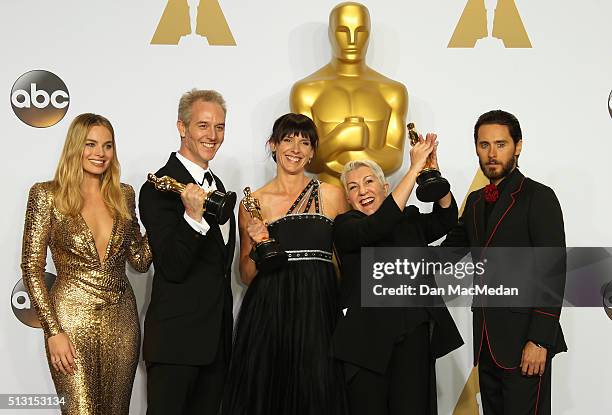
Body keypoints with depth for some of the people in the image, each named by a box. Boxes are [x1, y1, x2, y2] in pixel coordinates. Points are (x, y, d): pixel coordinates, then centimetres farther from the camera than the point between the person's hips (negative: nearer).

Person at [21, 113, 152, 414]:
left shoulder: (123, 195, 8)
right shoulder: (47, 195, -5)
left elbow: (140, 261, 9)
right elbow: (32, 269, -6)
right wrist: (53, 331, -11)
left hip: (121, 321, 4)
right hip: (73, 320, -4)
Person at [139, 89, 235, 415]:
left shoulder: (216, 185, 14)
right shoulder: (159, 189, -13)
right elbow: (172, 268, -19)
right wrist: (193, 216, -31)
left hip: (216, 336, 8)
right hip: (176, 338, -8)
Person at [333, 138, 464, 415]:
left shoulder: (411, 219, 14)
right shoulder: (345, 226, 1)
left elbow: (444, 220, -1)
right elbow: (377, 227, -18)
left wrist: (433, 171, -16)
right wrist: (414, 168, -17)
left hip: (414, 336, 3)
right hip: (367, 338, -2)